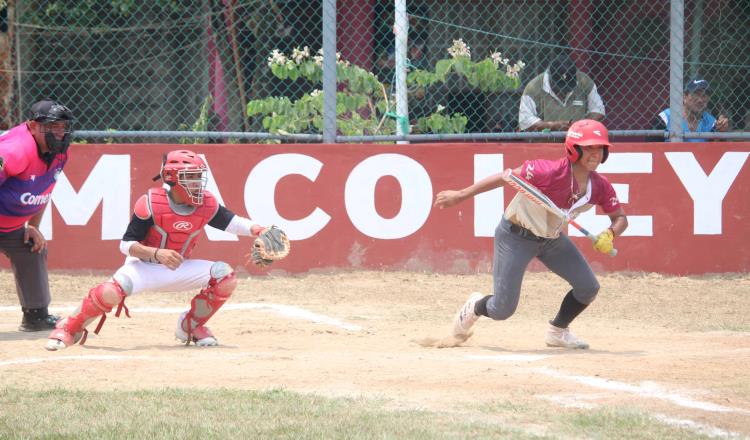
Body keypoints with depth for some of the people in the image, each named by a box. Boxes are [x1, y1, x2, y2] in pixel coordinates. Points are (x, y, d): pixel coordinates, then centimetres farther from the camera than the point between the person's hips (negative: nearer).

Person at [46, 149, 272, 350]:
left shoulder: (207, 205, -9)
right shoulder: (150, 204, -22)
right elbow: (126, 244, -18)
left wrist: (257, 231, -27)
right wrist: (157, 253, -34)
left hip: (179, 268, 5)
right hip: (144, 265, -5)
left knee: (225, 277, -16)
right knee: (111, 292, -35)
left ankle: (192, 325, 8)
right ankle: (70, 327, -6)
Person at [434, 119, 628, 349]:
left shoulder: (600, 187, -12)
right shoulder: (552, 172, -31)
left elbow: (620, 218, -1)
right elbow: (505, 177, -26)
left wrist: (610, 234, -26)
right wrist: (460, 195, -24)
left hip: (553, 238, 6)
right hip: (516, 236, -6)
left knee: (588, 288, 0)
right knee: (503, 309, -6)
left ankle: (558, 332, 27)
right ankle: (474, 308, 31)